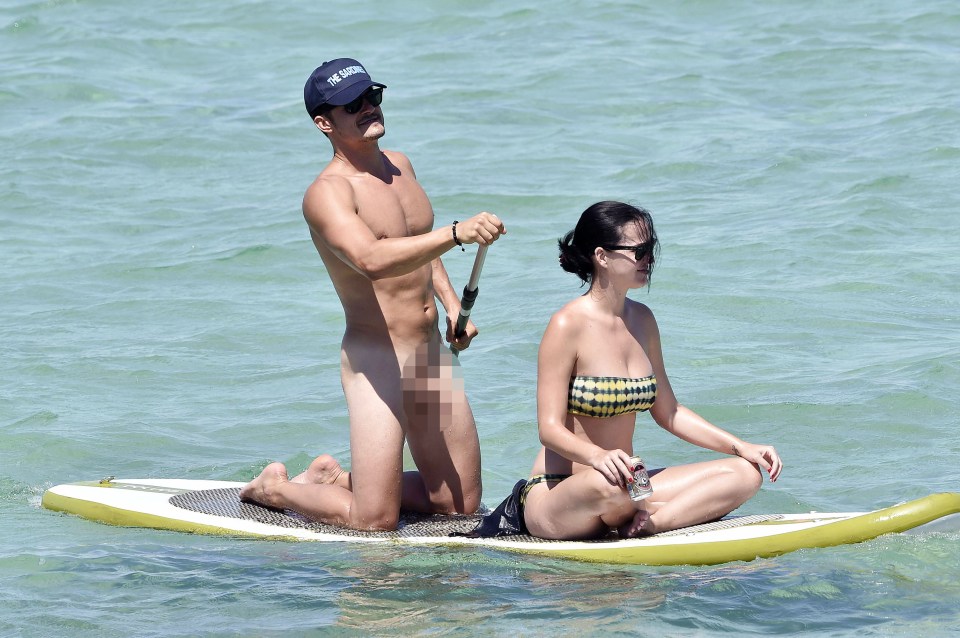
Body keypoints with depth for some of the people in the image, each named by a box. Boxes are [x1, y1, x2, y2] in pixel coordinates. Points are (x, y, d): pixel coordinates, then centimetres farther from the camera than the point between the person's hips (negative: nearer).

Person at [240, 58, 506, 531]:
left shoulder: (400, 167, 12)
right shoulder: (327, 193, -15)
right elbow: (372, 259, -34)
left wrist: (451, 302, 13)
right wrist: (456, 233, -43)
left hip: (433, 352, 8)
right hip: (375, 361, -8)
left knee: (459, 505, 11)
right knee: (374, 522, -9)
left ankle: (334, 477, 28)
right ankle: (275, 488, 18)